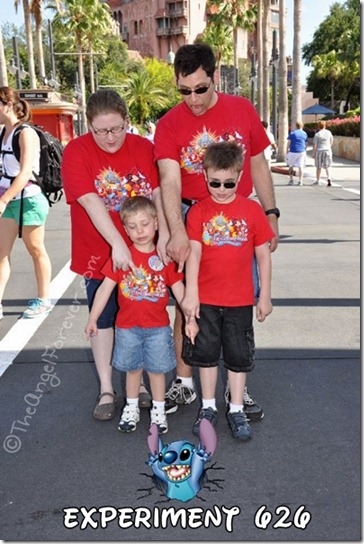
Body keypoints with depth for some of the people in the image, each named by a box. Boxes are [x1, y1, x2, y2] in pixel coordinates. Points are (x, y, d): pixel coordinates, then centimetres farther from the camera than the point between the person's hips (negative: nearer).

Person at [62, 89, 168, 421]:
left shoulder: (145, 148, -3)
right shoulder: (76, 152, -11)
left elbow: (159, 195, -7)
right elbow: (91, 203, -21)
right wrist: (118, 244, -29)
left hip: (141, 253, 2)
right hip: (98, 254, -2)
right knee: (103, 319, 9)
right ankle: (106, 391, 23)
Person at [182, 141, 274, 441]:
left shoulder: (252, 209, -3)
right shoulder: (198, 211, -4)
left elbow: (263, 254, 2)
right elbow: (194, 252, -11)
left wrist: (265, 296, 2)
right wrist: (190, 294, -19)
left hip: (240, 300, 0)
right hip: (205, 299, 0)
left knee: (238, 356, 11)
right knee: (207, 354, 12)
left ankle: (237, 410, 26)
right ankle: (208, 407, 29)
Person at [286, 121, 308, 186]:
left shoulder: (292, 133, -2)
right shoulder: (304, 133, 6)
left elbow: (288, 143, -4)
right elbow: (306, 144, 12)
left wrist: (287, 151, 2)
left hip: (293, 151, -2)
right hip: (302, 151, 2)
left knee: (291, 166, 11)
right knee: (301, 166, 2)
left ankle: (291, 180, 9)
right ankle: (300, 181, 1)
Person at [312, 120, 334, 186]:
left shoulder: (317, 134, -9)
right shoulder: (329, 132, 1)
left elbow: (314, 145, -10)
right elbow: (331, 141, 15)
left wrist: (313, 153, -2)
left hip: (319, 151, -2)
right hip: (327, 150, 2)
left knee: (318, 167, 11)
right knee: (327, 166, 6)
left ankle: (317, 181, 20)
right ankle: (328, 178, -16)